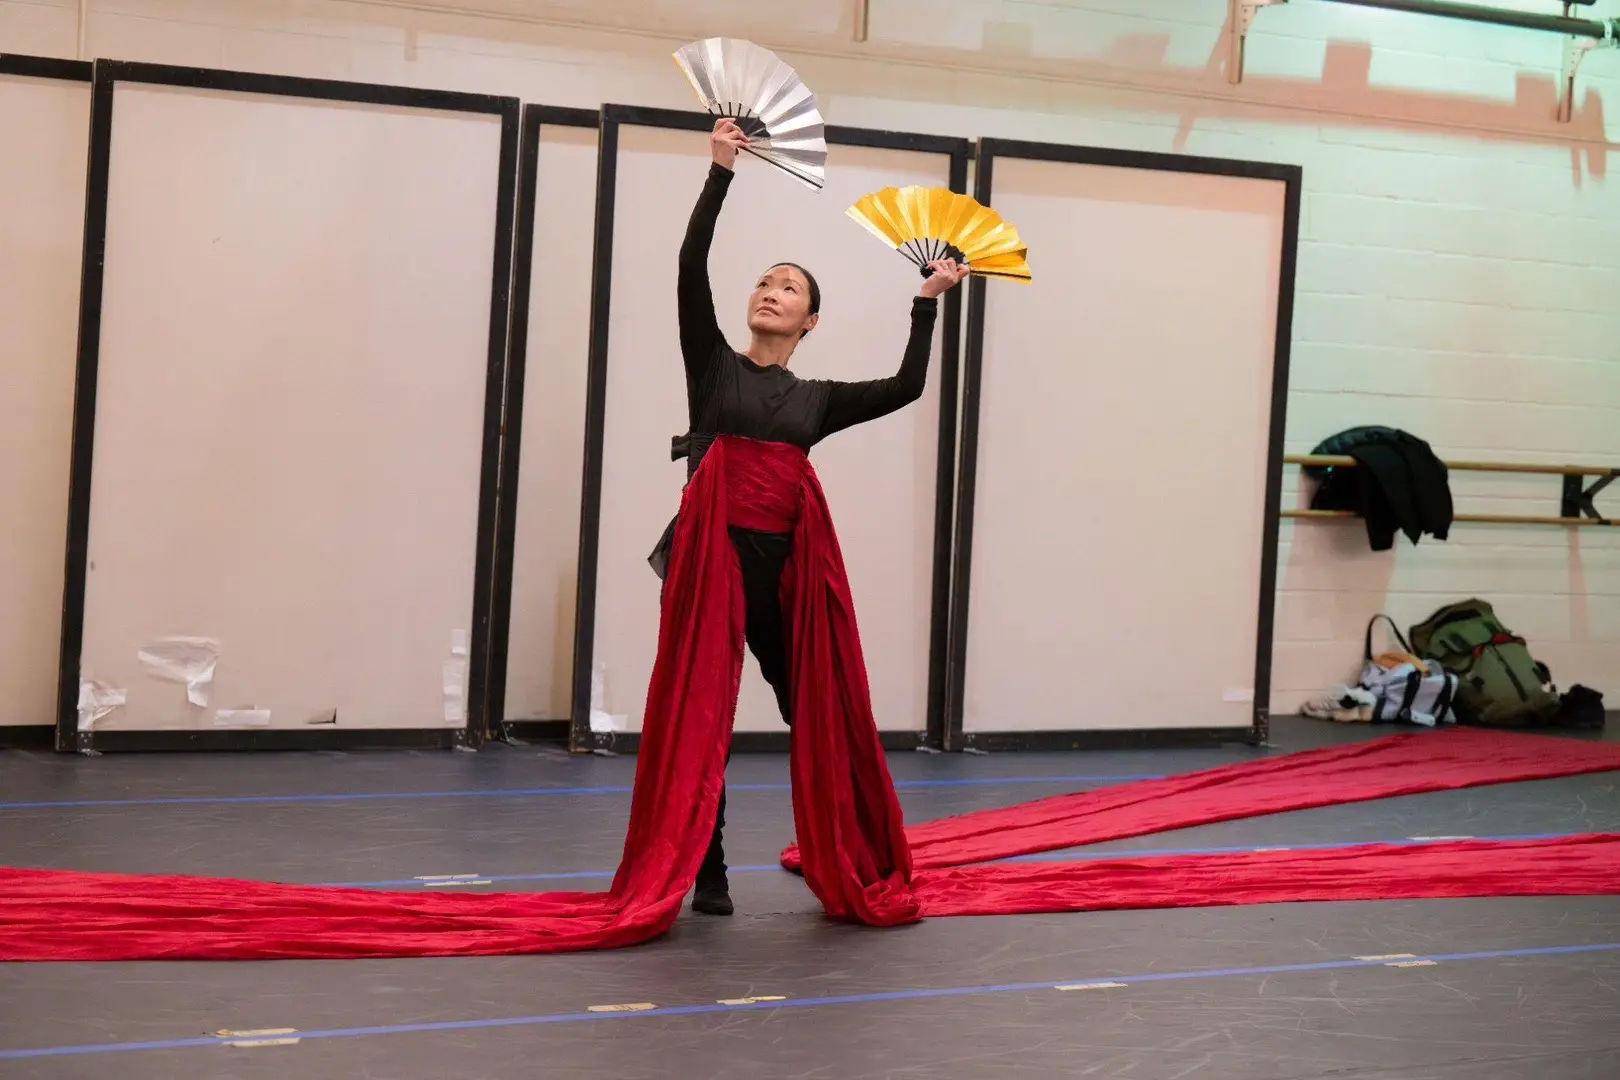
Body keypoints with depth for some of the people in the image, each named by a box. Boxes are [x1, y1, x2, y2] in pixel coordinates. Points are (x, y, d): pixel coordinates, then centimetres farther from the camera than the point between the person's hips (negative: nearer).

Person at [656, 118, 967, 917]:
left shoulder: (817, 399, 13)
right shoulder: (712, 366, 6)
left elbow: (906, 387, 4)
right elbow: (691, 265, -4)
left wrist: (926, 304, 6)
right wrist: (721, 171, -7)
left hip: (783, 569, 2)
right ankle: (707, 874, 11)